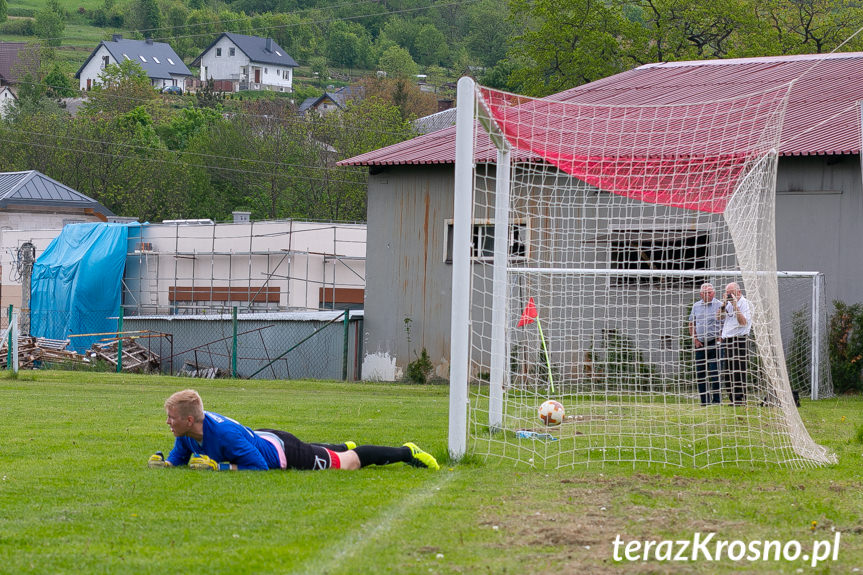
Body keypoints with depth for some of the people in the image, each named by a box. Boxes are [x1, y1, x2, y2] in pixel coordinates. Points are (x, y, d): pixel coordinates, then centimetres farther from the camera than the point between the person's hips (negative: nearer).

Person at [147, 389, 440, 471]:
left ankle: (406, 453, 29)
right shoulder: (186, 433, -18)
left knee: (348, 463, 12)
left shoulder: (224, 433, -42)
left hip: (281, 451, -7)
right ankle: (344, 447, 66)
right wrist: (163, 462, -21)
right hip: (262, 438, 7)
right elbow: (179, 457, 1)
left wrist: (218, 467, -42)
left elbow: (260, 467, -39)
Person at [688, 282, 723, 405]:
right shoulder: (696, 306, 12)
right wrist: (695, 339, 5)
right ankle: (704, 399, 10)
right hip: (700, 343, 4)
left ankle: (716, 398, -1)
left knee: (714, 371, -6)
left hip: (714, 343, -4)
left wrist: (720, 339, -10)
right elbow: (691, 324, 18)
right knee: (700, 372, 4)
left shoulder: (719, 305, -1)